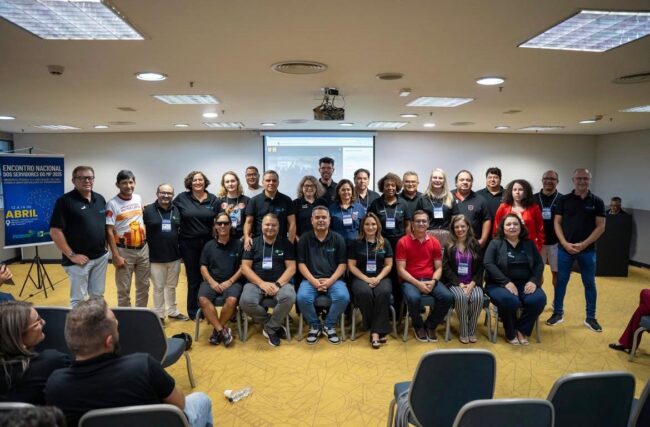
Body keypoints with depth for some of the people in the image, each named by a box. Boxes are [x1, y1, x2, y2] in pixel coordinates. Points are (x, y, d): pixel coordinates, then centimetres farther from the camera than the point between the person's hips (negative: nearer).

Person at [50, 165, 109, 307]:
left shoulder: (100, 199, 8)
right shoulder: (65, 201, -11)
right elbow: (55, 232, -15)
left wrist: (105, 245, 8)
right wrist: (71, 255, -15)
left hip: (101, 257, 6)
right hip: (79, 259, -6)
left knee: (98, 295, 17)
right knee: (78, 299, 5)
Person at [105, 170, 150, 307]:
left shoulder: (139, 199, 5)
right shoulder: (112, 204, -11)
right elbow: (109, 231, -13)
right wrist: (116, 255, -16)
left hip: (143, 249, 5)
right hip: (125, 252, -5)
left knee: (143, 286, 15)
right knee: (124, 289, 5)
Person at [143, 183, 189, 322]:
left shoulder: (177, 211, 5)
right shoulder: (148, 210, -7)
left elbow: (182, 229, 13)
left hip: (174, 256, 4)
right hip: (156, 257, -3)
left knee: (172, 286, 17)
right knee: (158, 287, 8)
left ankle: (173, 311, 32)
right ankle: (159, 315, 21)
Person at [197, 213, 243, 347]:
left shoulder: (238, 244, 5)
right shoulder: (209, 245, 11)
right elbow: (203, 267, 9)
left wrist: (230, 281, -10)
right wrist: (212, 282, -8)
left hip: (232, 281, -2)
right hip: (212, 281, 2)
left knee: (232, 300, -33)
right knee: (203, 299, -29)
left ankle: (217, 330, -10)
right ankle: (222, 330, -19)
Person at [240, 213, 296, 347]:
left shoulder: (286, 243, 8)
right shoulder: (253, 243, 9)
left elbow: (291, 268, 1)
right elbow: (245, 267, 1)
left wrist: (278, 284, -15)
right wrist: (262, 283, -13)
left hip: (280, 282, 0)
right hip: (256, 283, 1)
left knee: (289, 297, -34)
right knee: (246, 302, -30)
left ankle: (270, 328, -7)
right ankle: (274, 325, -4)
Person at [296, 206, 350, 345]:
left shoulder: (338, 238, 6)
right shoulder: (305, 239, 7)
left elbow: (342, 264, 3)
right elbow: (301, 263, 3)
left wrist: (330, 280, -13)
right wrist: (313, 281, -12)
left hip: (333, 279, 0)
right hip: (310, 279, 0)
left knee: (343, 297, -29)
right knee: (302, 298, -30)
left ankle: (329, 326, -2)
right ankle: (314, 326, 0)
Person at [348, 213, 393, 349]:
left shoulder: (385, 243, 11)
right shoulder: (356, 243, 7)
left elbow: (388, 265, 7)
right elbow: (351, 265, 2)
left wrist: (378, 278, -11)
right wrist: (366, 279, -11)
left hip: (381, 278, 1)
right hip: (361, 278, -1)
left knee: (383, 292, -34)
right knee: (365, 292, -35)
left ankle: (375, 331, -28)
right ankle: (378, 330, -20)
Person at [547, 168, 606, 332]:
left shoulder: (597, 202, 1)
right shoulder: (564, 200, 1)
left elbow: (600, 227, -3)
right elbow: (557, 223, 0)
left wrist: (583, 244, -12)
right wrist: (565, 243, -12)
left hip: (588, 249, 0)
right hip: (565, 248, 0)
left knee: (589, 283, 8)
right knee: (561, 281, 6)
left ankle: (590, 317, 19)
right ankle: (558, 313, 18)